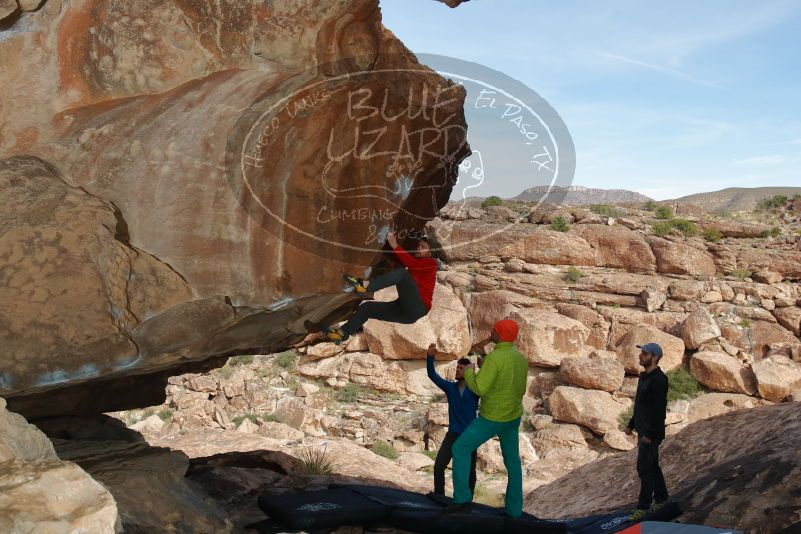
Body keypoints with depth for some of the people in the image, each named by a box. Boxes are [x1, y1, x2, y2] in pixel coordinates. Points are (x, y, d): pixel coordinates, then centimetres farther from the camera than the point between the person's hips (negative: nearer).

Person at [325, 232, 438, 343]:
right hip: (405, 310, 8)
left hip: (416, 309, -8)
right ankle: (343, 333, -4)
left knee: (402, 273, -25)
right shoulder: (414, 265, 29)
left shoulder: (431, 263, 7)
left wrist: (395, 246, -18)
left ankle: (367, 286, -35)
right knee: (366, 307, 3)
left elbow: (412, 263, -13)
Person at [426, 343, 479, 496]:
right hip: (452, 434, 2)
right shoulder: (450, 387, 1)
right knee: (439, 465, -8)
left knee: (470, 470, 9)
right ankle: (438, 495, 8)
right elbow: (432, 375, -9)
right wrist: (430, 357, -26)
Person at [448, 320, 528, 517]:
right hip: (513, 417, 7)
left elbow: (478, 388, -27)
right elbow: (520, 390, 10)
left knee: (460, 449, 4)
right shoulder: (521, 358, 0)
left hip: (491, 419, -7)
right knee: (512, 461, 18)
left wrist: (469, 371, -9)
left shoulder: (494, 357, -27)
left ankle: (462, 499, 3)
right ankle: (514, 509, 23)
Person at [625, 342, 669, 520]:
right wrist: (631, 424, 21)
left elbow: (660, 409, -22)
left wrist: (650, 434, -23)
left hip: (651, 432, -10)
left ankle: (644, 507, 0)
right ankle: (661, 499, 30)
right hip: (642, 430, 10)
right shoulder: (644, 376, 13)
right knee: (652, 466, 18)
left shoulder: (659, 379, -18)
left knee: (645, 467, -7)